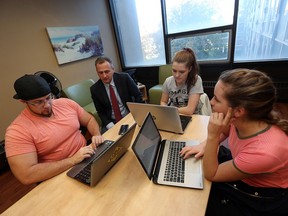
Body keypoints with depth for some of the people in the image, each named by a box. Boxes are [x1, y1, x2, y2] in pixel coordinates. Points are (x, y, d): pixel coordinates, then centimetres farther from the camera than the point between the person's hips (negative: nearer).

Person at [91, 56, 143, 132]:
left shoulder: (124, 78, -9)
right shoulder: (95, 89, -5)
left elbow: (138, 96, -2)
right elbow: (100, 111, 1)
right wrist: (110, 125, -14)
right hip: (111, 121, 1)